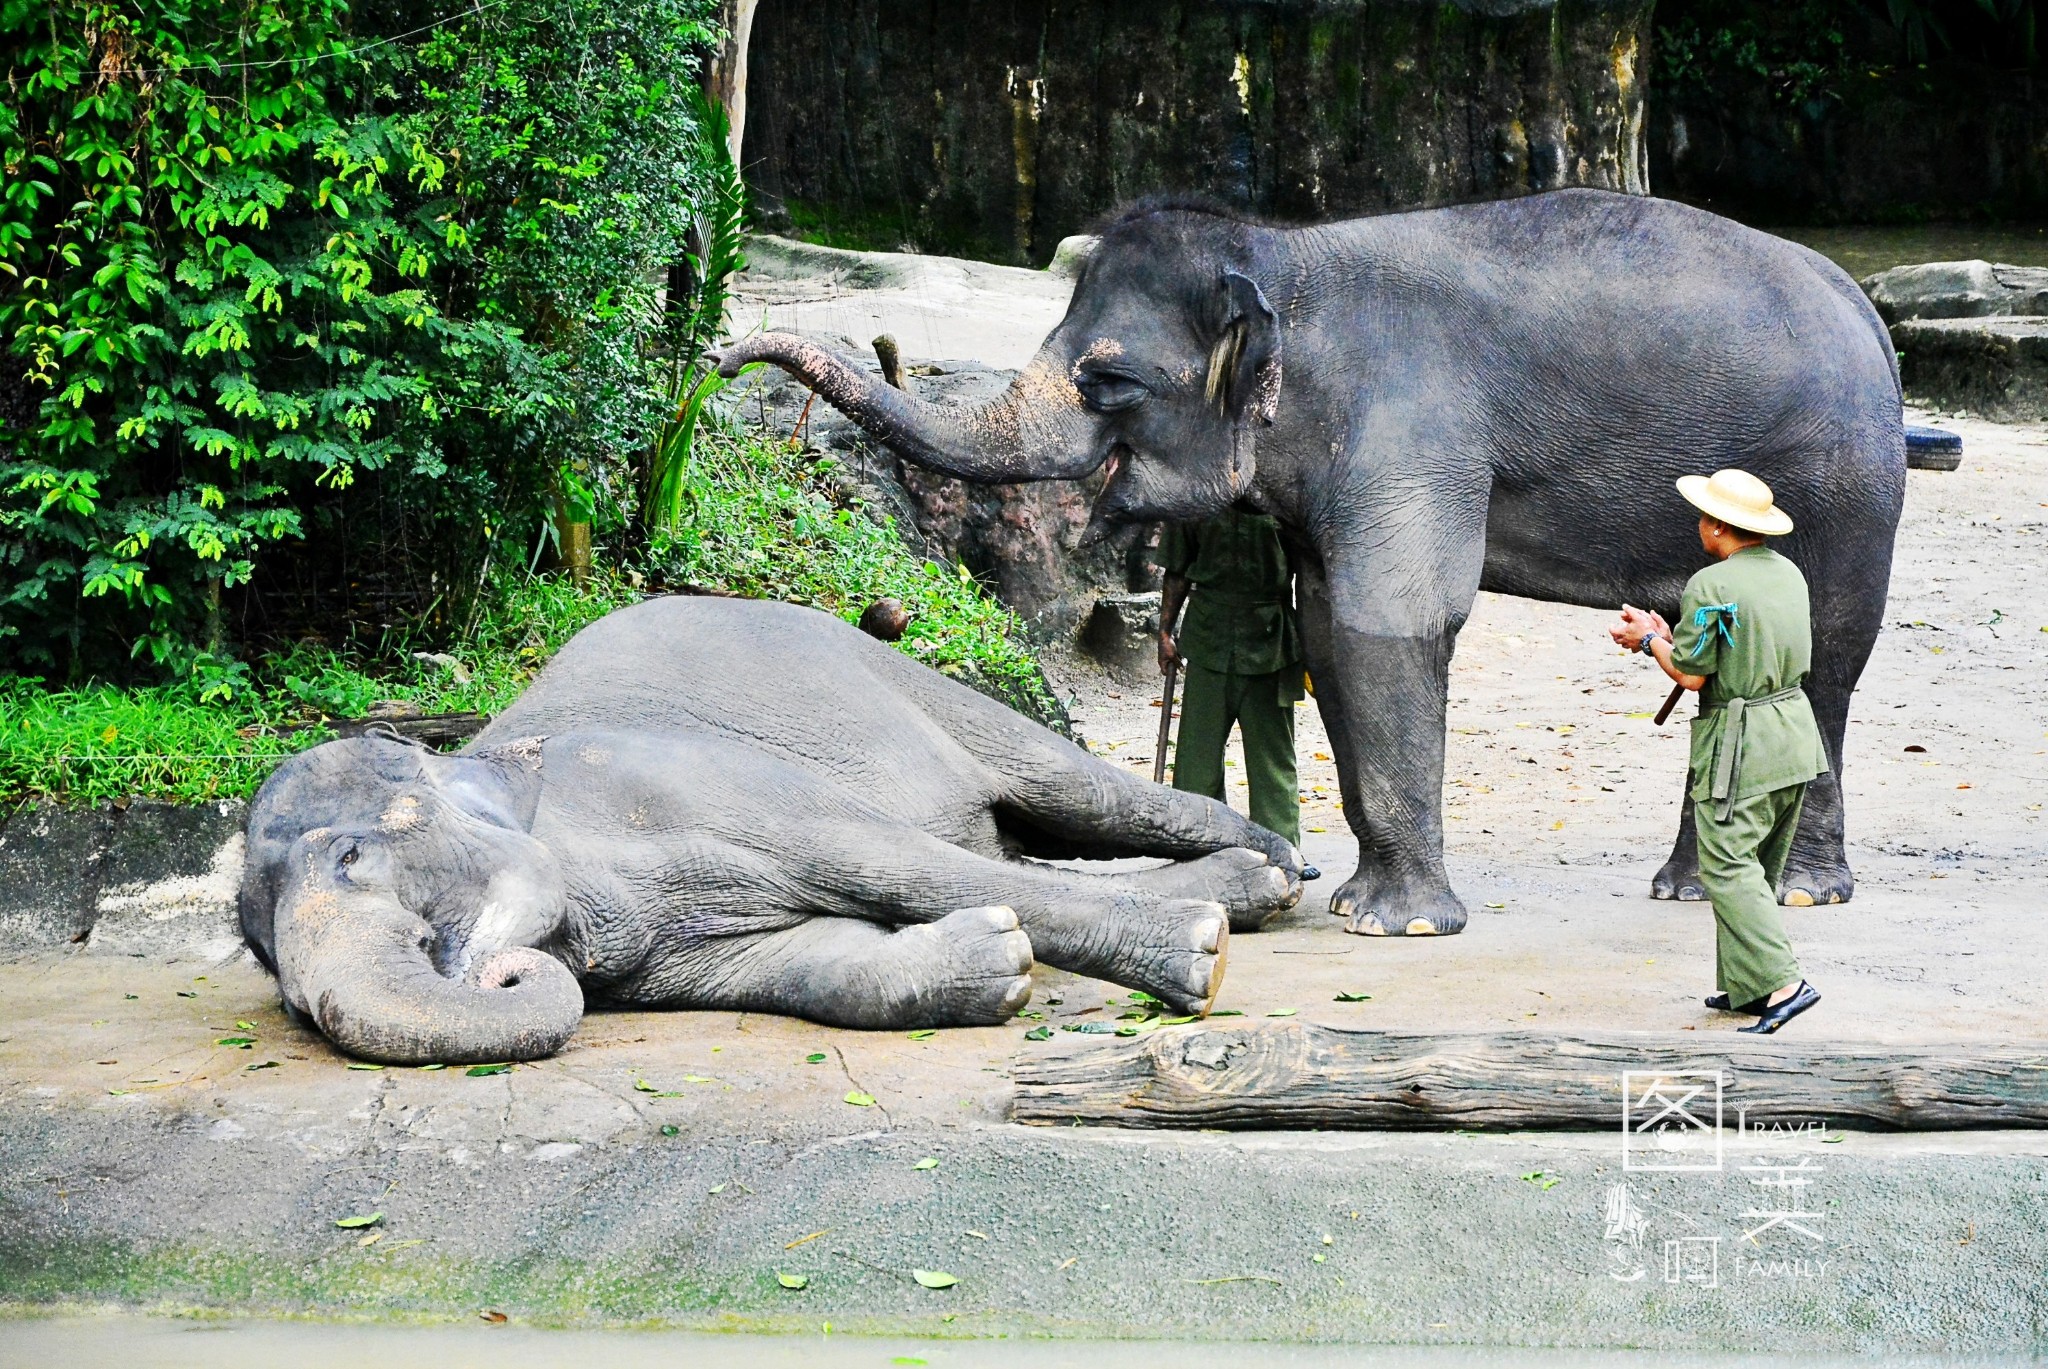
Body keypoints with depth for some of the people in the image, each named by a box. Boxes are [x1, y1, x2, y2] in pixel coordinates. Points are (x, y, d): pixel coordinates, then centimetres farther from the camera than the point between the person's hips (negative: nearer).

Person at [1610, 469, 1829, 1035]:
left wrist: (1651, 641, 5)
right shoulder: (1788, 573, 10)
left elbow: (1692, 674, -13)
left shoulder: (1711, 586, -16)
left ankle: (1783, 983, -17)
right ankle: (1744, 985, 20)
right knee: (1757, 869, 15)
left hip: (1740, 743, -8)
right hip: (1795, 732, 9)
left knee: (1726, 865, -7)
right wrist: (1671, 636, 20)